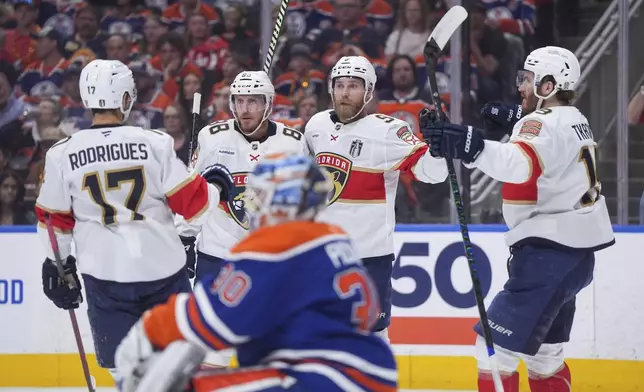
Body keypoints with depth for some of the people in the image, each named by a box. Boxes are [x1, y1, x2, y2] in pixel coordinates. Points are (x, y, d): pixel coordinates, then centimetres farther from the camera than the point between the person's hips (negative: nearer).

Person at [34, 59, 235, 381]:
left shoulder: (62, 154, -4)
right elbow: (193, 203, -5)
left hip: (105, 274, 1)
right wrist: (215, 185, 16)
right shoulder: (155, 143, -8)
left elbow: (54, 220, 5)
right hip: (163, 267, -1)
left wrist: (57, 266, 19)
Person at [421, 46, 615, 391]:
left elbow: (519, 164, -39)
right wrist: (515, 121, 24)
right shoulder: (574, 121, 13)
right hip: (575, 252, 10)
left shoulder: (544, 125, -17)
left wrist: (468, 146, -52)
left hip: (550, 252, -10)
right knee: (544, 351, 21)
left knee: (497, 344, -10)